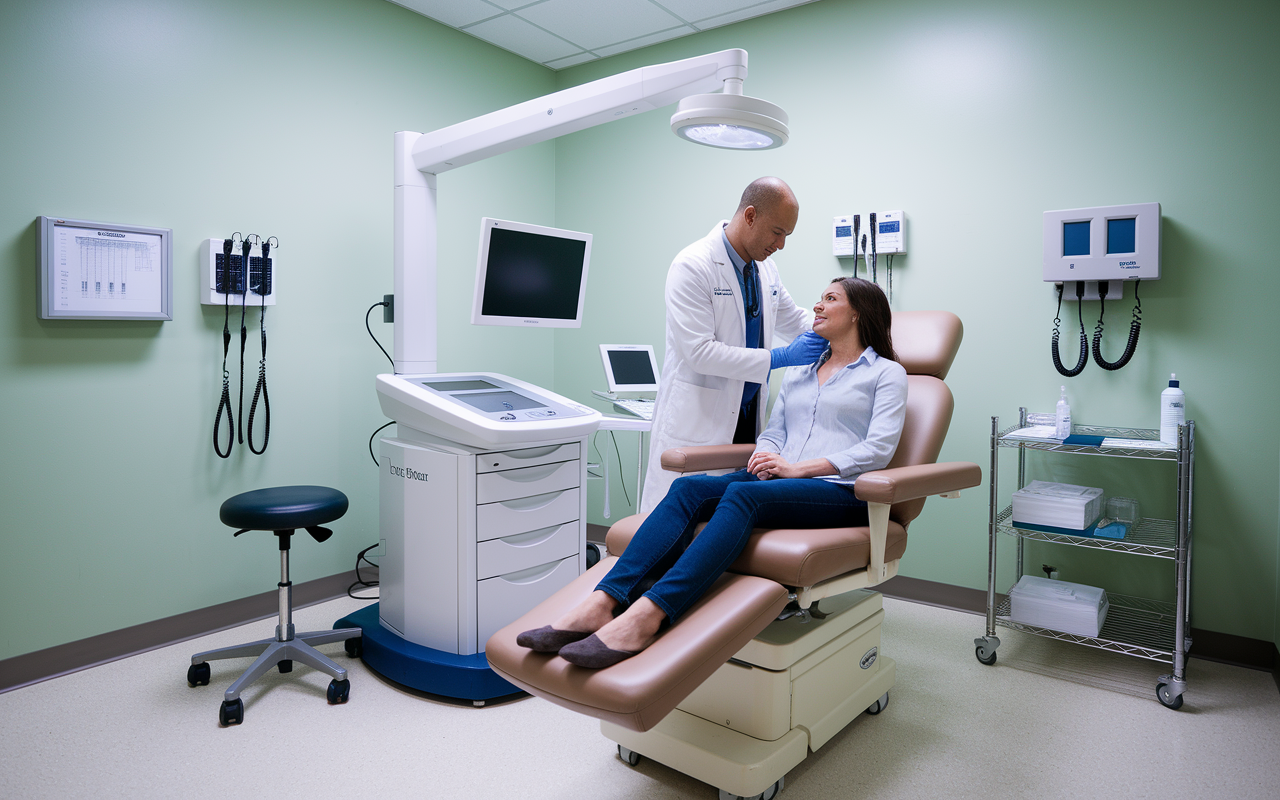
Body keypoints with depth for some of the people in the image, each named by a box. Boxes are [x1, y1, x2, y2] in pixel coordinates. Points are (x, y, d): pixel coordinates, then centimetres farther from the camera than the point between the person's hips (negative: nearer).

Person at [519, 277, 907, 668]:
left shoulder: (887, 373, 10)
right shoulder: (799, 370, 28)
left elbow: (878, 449, -4)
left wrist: (797, 468, -14)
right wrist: (767, 458, -4)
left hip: (840, 491, -5)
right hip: (777, 480, 5)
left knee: (742, 493, -36)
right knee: (689, 488, -25)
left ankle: (647, 615, -47)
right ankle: (602, 603, -37)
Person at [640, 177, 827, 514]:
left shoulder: (765, 268, 10)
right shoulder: (693, 266, -14)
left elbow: (796, 322, 24)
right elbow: (699, 352, -21)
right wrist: (779, 358, -19)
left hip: (748, 419, 7)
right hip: (698, 420, -7)